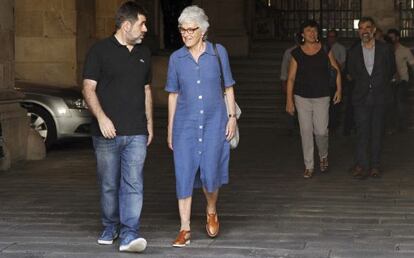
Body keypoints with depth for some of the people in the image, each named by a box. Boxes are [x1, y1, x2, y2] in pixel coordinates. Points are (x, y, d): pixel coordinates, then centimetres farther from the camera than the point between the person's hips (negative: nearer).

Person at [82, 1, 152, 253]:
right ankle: (110, 227, 25)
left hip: (136, 133, 3)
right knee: (109, 185, 8)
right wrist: (101, 117, -18)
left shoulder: (144, 53, 14)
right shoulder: (100, 50, -2)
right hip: (107, 132, -3)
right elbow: (89, 88, -6)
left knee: (133, 184, -9)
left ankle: (130, 234, -12)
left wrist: (149, 123, 17)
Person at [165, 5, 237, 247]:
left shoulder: (218, 52, 0)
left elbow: (228, 87, 7)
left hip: (214, 121, -1)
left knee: (210, 173, -6)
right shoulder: (176, 58, 3)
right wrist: (170, 128, 9)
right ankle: (185, 230, 5)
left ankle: (211, 211, 26)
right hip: (185, 123, 1)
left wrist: (232, 116, -1)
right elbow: (173, 94, 9)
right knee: (184, 175, -2)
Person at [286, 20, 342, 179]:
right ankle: (308, 166, 11)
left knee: (321, 131, -6)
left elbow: (336, 70, 11)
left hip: (322, 97, 0)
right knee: (306, 132, 1)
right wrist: (289, 100, -3)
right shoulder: (297, 53, 0)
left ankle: (323, 156, 24)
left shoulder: (325, 50, 2)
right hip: (302, 98, 0)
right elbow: (291, 78, 1)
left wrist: (339, 89, 4)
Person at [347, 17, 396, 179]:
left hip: (379, 97, 0)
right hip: (361, 98, 0)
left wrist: (382, 84, 10)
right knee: (362, 132, -6)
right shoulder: (354, 51, 4)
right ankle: (362, 165, -6)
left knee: (377, 133, 3)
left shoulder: (384, 49, 2)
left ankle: (374, 165, 9)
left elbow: (391, 70, 14)